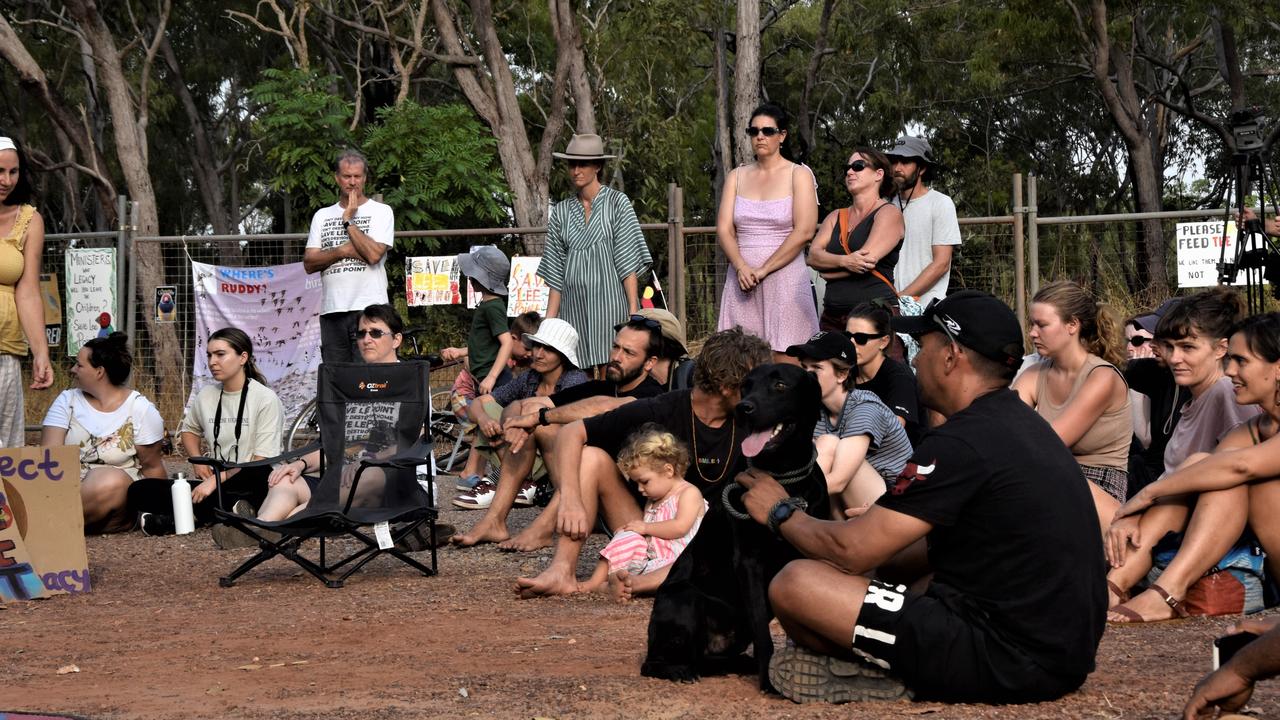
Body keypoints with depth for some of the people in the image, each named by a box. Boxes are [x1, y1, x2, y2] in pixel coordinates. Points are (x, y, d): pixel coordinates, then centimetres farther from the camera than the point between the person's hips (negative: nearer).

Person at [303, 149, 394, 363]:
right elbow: (309, 263, 8)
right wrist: (342, 251, -7)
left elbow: (374, 254, -11)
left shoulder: (380, 212, 5)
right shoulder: (322, 216, 17)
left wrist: (348, 221, -5)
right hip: (331, 311, 4)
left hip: (369, 308, -4)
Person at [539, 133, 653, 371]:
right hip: (574, 305, 3)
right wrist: (548, 321, 8)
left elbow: (628, 261, -2)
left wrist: (633, 310, -11)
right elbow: (555, 272, 14)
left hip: (610, 301, -3)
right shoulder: (561, 211, 14)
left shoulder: (617, 203, 4)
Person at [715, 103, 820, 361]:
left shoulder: (798, 174, 4)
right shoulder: (737, 176, 15)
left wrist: (764, 270, -11)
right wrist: (741, 267, -11)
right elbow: (723, 229, 6)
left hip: (784, 277, -3)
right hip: (741, 280, 3)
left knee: (784, 358, -9)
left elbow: (803, 232, -7)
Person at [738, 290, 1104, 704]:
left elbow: (852, 552, -12)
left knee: (795, 585, -16)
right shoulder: (1023, 422, 13)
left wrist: (782, 513, 5)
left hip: (1013, 663, -10)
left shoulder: (961, 444, -17)